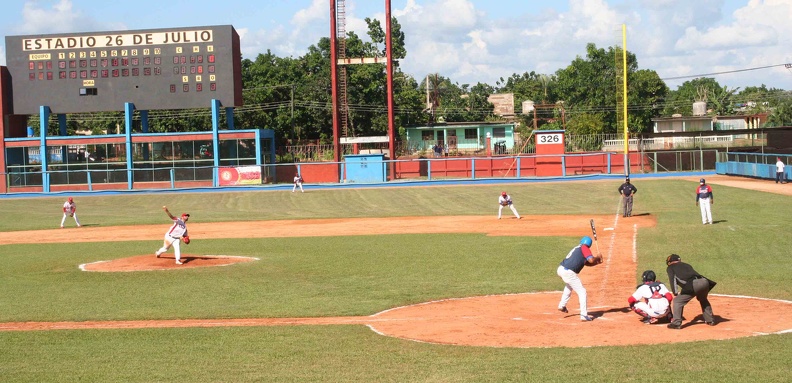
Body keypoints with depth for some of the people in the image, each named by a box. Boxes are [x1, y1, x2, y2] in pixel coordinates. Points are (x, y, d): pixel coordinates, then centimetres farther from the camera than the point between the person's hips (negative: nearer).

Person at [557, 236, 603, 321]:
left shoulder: (577, 248, 24)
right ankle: (584, 316, -4)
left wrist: (597, 262, 17)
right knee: (582, 292, 0)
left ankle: (562, 306, 40)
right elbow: (591, 260, -15)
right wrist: (598, 257, 4)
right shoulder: (584, 248, -1)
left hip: (560, 269, 9)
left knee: (569, 285, 38)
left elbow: (587, 263, 28)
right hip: (568, 272, -9)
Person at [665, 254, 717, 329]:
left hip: (692, 285, -6)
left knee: (677, 301, 6)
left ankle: (676, 323, -3)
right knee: (703, 300, 33)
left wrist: (675, 294, 3)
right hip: (704, 281, 6)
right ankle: (710, 320, 36)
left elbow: (672, 280, 8)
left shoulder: (670, 268, 23)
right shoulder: (687, 265, 38)